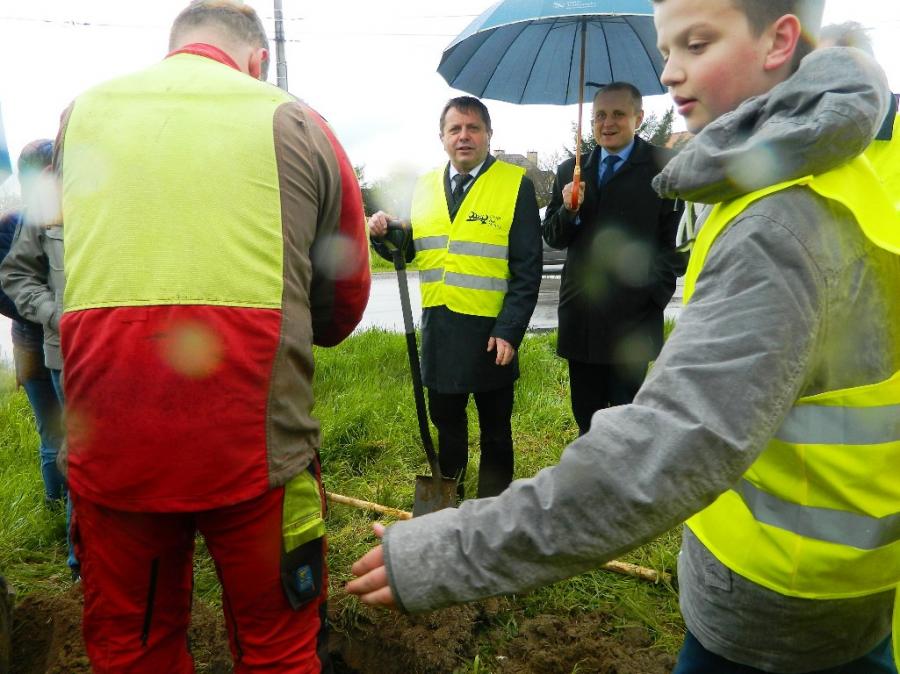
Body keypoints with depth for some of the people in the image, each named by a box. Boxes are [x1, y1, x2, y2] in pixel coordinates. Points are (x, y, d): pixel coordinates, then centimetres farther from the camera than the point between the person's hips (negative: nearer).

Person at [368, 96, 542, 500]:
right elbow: (410, 251, 11)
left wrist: (510, 331, -16)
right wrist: (384, 235, -10)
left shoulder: (515, 184, -6)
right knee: (446, 421, 19)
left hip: (491, 332, -4)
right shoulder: (424, 186, 9)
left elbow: (528, 269, -9)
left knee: (495, 428, 12)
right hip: (439, 328, 5)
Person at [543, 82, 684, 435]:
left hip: (633, 317, -4)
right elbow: (552, 237, 10)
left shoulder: (664, 167, -3)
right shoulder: (570, 170, 11)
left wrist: (655, 295, -15)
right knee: (586, 419, 16)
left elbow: (675, 239, -7)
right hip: (580, 317, 5)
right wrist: (568, 210, -9)